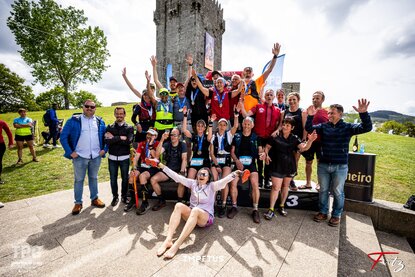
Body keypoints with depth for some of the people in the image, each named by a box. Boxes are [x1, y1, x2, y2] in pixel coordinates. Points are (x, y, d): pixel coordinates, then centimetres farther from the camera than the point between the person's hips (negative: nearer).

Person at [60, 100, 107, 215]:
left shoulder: (100, 121, 7)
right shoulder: (74, 120, -3)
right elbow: (63, 137, -4)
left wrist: (104, 149, 2)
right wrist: (70, 152, -8)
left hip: (96, 156, 3)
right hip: (80, 157, -2)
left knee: (93, 178, 15)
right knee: (79, 180, 8)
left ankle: (94, 198, 29)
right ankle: (78, 202, 22)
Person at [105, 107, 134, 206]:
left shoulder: (129, 128, -1)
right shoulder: (110, 127, 4)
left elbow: (128, 141, -17)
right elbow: (107, 141, -13)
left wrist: (114, 138, -14)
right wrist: (120, 138, -18)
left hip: (124, 158, -1)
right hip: (112, 157, 1)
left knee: (125, 178, 10)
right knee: (113, 178, 11)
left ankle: (124, 196, 29)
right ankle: (115, 197, 30)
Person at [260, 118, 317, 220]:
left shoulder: (294, 138, -1)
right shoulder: (276, 137, -8)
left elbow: (304, 147, -13)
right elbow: (267, 146, 0)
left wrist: (310, 141, -30)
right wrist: (266, 154, -19)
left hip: (290, 166, 4)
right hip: (277, 166, -3)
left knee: (285, 186, 16)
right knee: (276, 187, -4)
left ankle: (281, 206, 33)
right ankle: (271, 209, 6)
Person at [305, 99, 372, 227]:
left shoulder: (348, 127, -3)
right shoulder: (323, 126, 3)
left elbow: (366, 128, -13)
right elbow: (309, 129, -5)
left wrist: (363, 114, -30)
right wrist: (310, 116, -20)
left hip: (340, 167, -2)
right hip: (323, 165, 2)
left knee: (338, 192, 10)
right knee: (323, 190, 13)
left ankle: (336, 215, 28)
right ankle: (323, 212, 29)